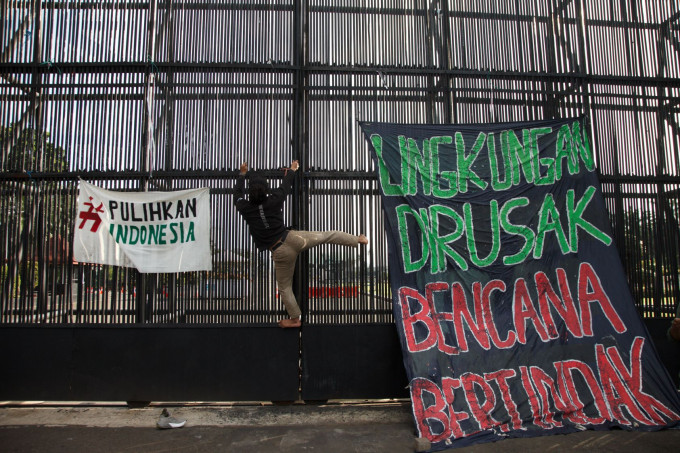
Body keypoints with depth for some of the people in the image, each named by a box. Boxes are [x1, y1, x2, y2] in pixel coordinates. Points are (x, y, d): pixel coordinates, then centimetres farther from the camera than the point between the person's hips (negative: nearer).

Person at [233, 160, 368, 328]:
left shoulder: (244, 208, -5)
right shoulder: (273, 201, -5)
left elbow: (237, 193, 17)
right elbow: (285, 186, 14)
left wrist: (242, 174, 32)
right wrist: (291, 171, 34)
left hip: (280, 252, 0)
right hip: (292, 239, 0)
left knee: (284, 287, 15)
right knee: (327, 235, 18)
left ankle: (294, 319, 25)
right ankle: (357, 239, 25)